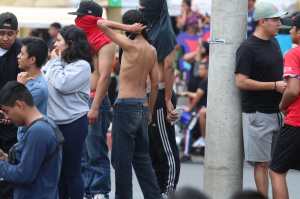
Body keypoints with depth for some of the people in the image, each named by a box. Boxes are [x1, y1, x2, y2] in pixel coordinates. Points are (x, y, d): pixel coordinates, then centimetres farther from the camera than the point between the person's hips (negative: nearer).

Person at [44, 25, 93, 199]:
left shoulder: (82, 66, -11)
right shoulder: (59, 63, 9)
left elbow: (62, 85, -21)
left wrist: (55, 62, -11)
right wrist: (53, 62, 0)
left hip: (73, 124, -7)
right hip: (55, 122, 7)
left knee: (72, 171, 0)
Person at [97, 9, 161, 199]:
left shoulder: (130, 45, -13)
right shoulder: (152, 50, 7)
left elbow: (102, 24, -15)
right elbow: (155, 83, 12)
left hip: (126, 105, -7)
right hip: (143, 105, 8)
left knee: (122, 158, -1)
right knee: (142, 157, 16)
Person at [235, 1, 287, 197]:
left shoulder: (274, 43, 14)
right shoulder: (248, 48, -11)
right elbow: (241, 82, -17)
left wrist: (286, 84, 7)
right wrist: (274, 85, -17)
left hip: (277, 112, 8)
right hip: (259, 113, -8)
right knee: (262, 162, -4)